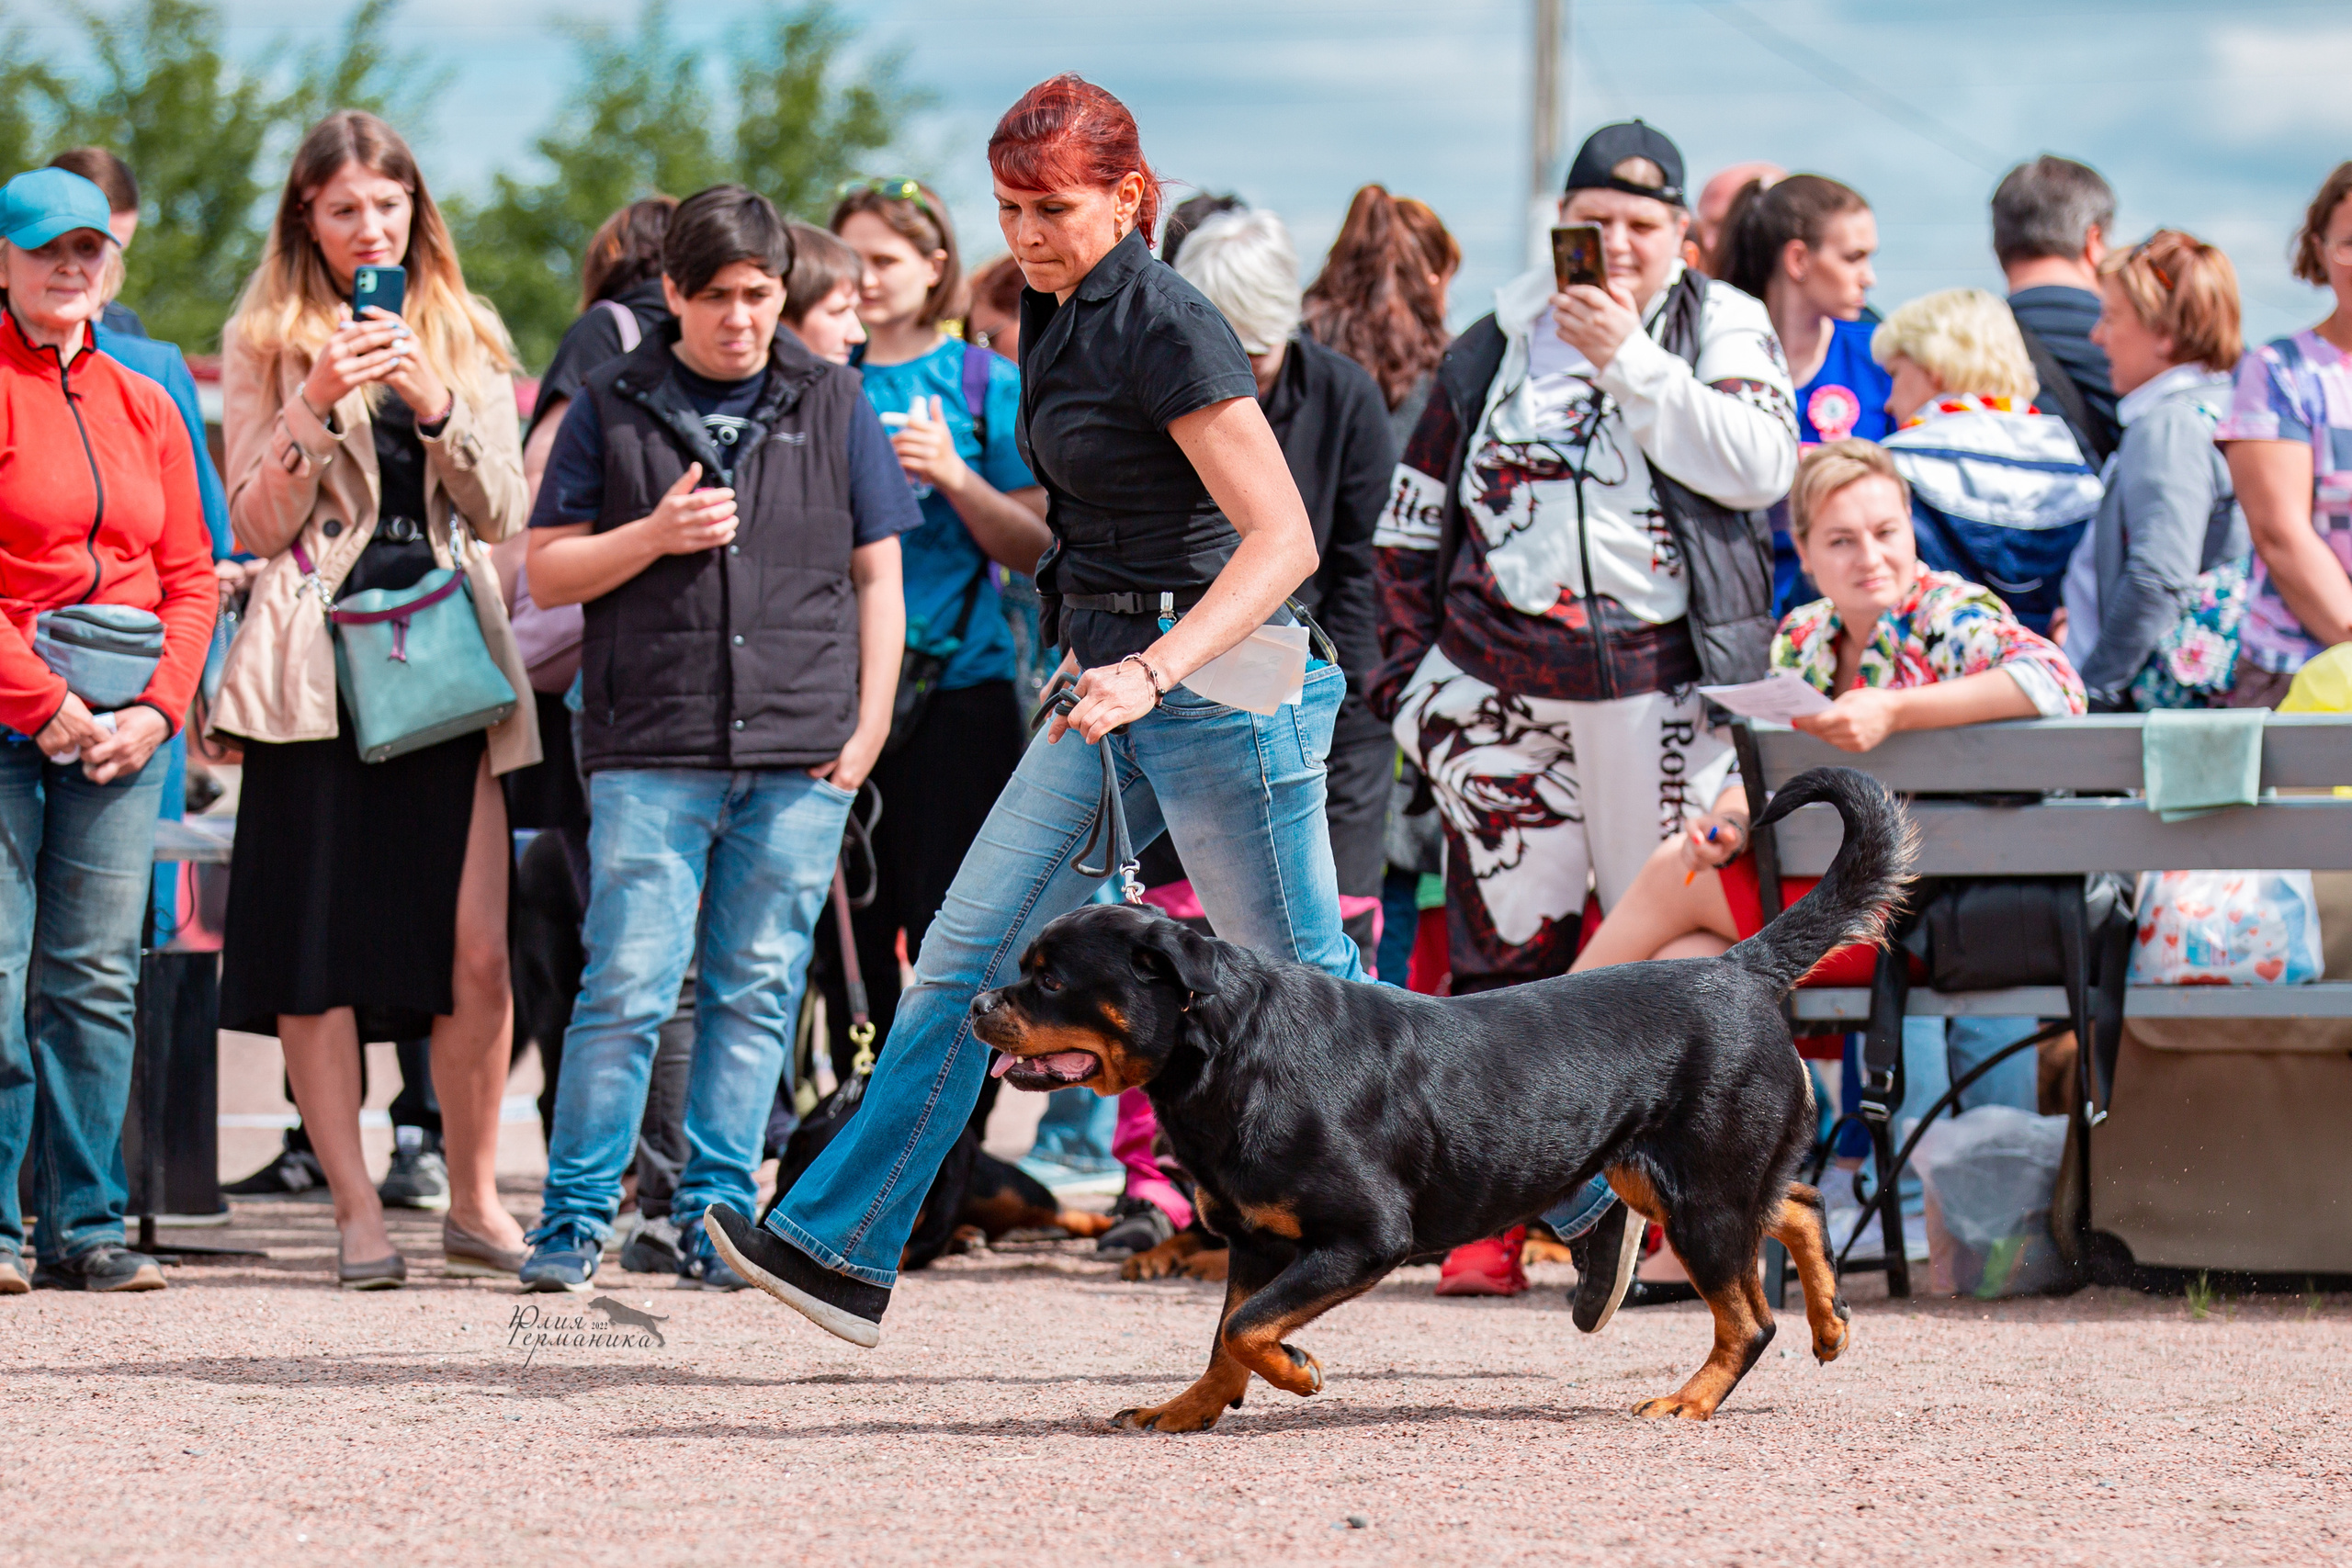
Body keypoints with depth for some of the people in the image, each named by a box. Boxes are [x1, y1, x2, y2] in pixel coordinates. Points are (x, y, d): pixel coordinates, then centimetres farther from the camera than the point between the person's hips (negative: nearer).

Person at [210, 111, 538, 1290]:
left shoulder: (468, 342, 15)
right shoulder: (267, 343, 8)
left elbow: (502, 516, 6)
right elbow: (257, 527, 1)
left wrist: (437, 408, -9)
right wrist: (317, 407, -13)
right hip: (319, 657, -1)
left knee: (477, 953, -6)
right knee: (321, 947, -4)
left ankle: (473, 1204, 7)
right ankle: (356, 1210, 3)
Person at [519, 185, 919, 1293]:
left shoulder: (833, 405, 12)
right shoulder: (613, 407, 7)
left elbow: (877, 576, 14)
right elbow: (548, 574, 8)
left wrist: (869, 722, 5)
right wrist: (653, 536, -9)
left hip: (800, 754, 2)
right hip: (652, 752, -2)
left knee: (755, 991, 3)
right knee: (629, 985, -8)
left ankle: (714, 1217, 10)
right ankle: (573, 1220, -1)